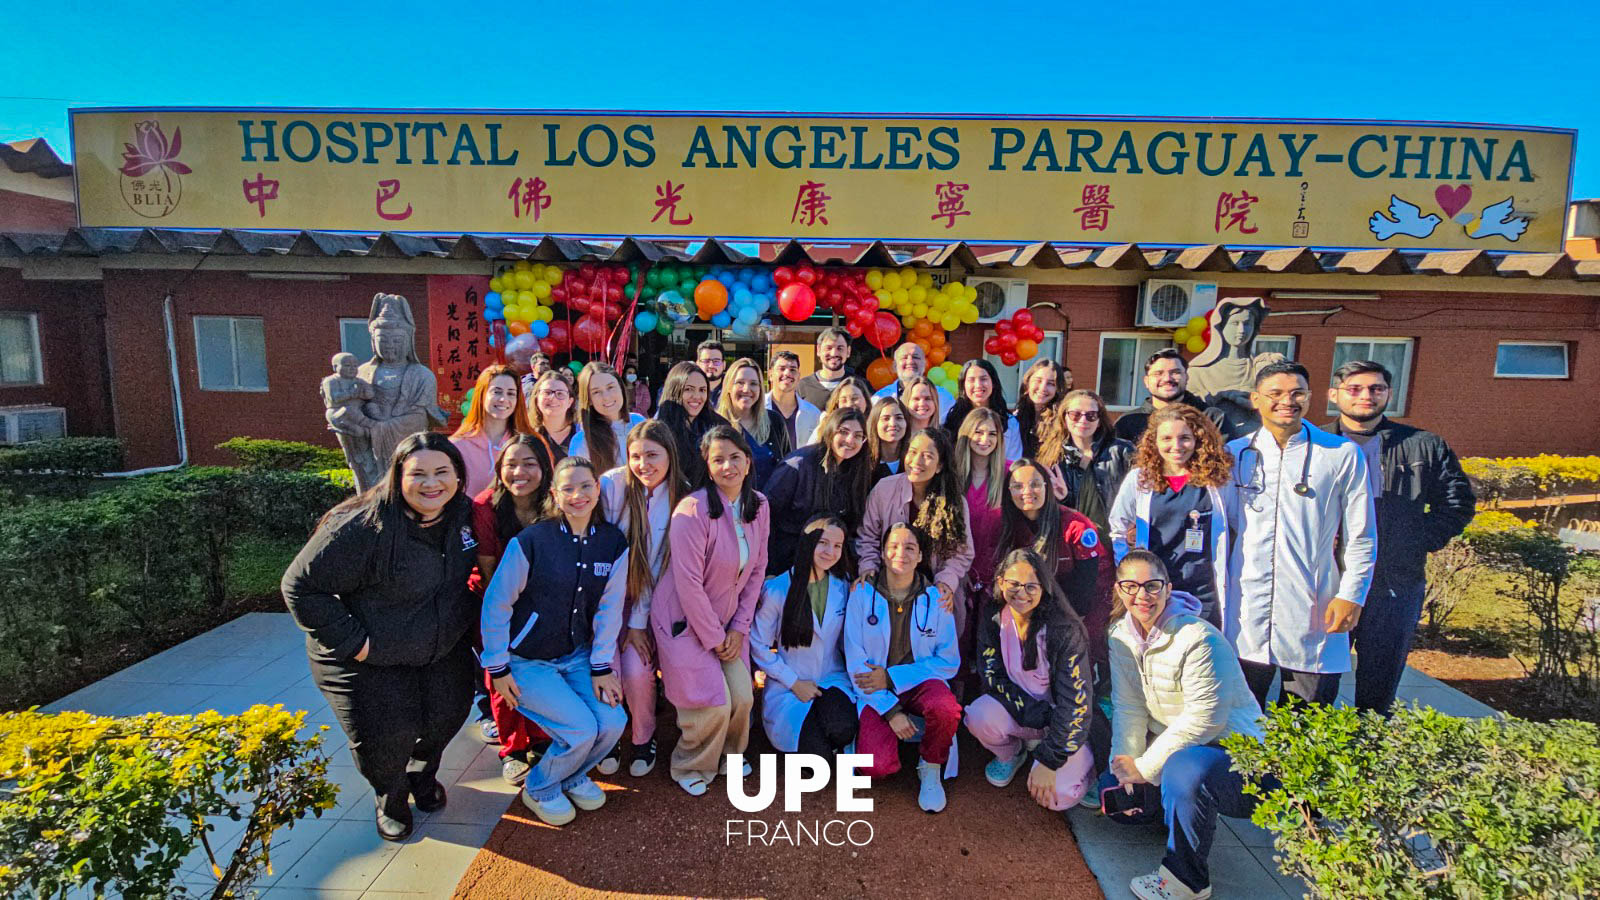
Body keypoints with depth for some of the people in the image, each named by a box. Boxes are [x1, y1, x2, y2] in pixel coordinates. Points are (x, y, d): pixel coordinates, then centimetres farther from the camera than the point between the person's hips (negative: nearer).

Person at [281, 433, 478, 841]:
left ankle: (423, 772, 42)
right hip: (368, 658, -4)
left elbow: (479, 568, 12)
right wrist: (351, 642, -22)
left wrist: (468, 620, 4)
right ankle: (391, 797, 33)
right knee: (386, 735, -3)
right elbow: (301, 585, -22)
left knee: (446, 716, 6)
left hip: (445, 649, 5)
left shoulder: (465, 513, -10)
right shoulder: (364, 527, -29)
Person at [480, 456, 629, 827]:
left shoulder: (613, 543, -6)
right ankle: (539, 789, 15)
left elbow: (609, 609, -1)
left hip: (577, 656, 4)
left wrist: (601, 667, -3)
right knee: (581, 729, -16)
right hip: (526, 660, -4)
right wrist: (498, 669, -8)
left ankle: (574, 776, 21)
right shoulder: (531, 540, -18)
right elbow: (495, 604, -11)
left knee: (613, 722, -11)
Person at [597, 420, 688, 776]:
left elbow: (661, 566, -7)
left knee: (637, 670, -14)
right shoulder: (611, 485, -16)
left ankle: (644, 739, 16)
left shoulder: (681, 499, -11)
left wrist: (639, 623, -8)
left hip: (646, 601, 1)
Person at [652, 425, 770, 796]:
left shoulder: (759, 505, -3)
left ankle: (728, 755, 32)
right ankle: (689, 767, 23)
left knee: (743, 698, -1)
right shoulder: (693, 510, -23)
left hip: (728, 620, 6)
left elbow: (757, 569, 3)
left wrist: (739, 627, -1)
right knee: (714, 704, -8)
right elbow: (689, 583, -22)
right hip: (685, 620, -5)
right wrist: (713, 638, -14)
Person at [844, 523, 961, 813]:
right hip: (875, 688, -1)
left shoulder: (935, 598, -5)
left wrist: (893, 677, -13)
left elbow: (949, 661, -3)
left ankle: (931, 770, -1)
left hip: (919, 682, 1)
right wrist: (890, 711, -16)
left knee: (947, 710, -34)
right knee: (877, 766, -24)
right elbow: (855, 660, -7)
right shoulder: (862, 593, -7)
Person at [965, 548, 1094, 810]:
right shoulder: (992, 621, -10)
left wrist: (1049, 761, -22)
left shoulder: (1065, 630, -21)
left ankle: (1037, 749, 11)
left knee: (1060, 796, -23)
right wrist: (1038, 715, -22)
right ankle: (1011, 754, 6)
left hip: (1060, 720, -2)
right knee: (978, 716, -29)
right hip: (1015, 708, 3)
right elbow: (992, 677, -9)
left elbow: (1076, 701, -20)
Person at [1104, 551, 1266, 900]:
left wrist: (1145, 766, -21)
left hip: (1233, 748, -7)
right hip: (1171, 744, 8)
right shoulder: (1121, 636, -2)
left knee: (1184, 768, -37)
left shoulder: (1199, 638, -25)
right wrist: (1126, 761, -14)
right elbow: (1128, 706, -1)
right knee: (1113, 790, 0)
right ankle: (1184, 813, 23)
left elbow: (1205, 718, -26)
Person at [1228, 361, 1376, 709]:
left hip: (1315, 613, -1)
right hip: (1246, 612, 1)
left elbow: (1361, 535, 4)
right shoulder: (1235, 453, 6)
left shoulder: (1343, 454, 2)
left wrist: (1352, 595, -3)